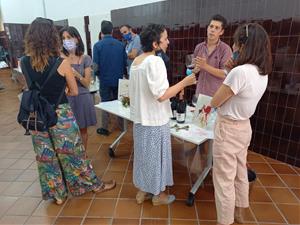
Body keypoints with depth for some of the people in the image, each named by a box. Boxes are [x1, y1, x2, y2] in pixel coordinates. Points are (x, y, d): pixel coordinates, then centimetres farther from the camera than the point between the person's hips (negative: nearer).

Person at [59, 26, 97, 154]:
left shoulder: (85, 59, -1)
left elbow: (87, 83, -4)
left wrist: (77, 74, -21)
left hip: (82, 98, 1)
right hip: (65, 98, -1)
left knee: (83, 129, 13)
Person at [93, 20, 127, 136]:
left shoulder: (98, 45, -11)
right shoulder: (120, 44, -3)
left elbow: (96, 65, -12)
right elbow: (125, 62, 1)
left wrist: (98, 74, 9)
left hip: (105, 80, -2)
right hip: (118, 79, 3)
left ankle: (105, 128, 15)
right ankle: (122, 125, 26)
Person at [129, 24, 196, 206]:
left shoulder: (136, 61, 7)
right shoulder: (155, 61, -20)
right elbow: (161, 95, -24)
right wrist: (184, 83, -16)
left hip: (140, 117, 8)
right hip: (155, 119, -8)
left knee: (143, 154, 18)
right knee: (156, 156, 9)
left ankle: (142, 191, 35)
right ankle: (158, 194, 29)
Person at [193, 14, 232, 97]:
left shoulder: (225, 49, -4)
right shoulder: (198, 47, 9)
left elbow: (225, 74, -12)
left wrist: (205, 66, -19)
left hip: (217, 94, -4)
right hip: (200, 93, 4)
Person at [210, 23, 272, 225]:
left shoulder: (240, 72, -26)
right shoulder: (263, 72, 1)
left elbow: (215, 102, -16)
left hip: (228, 129, -9)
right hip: (244, 127, 9)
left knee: (224, 179, 7)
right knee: (240, 174, 24)